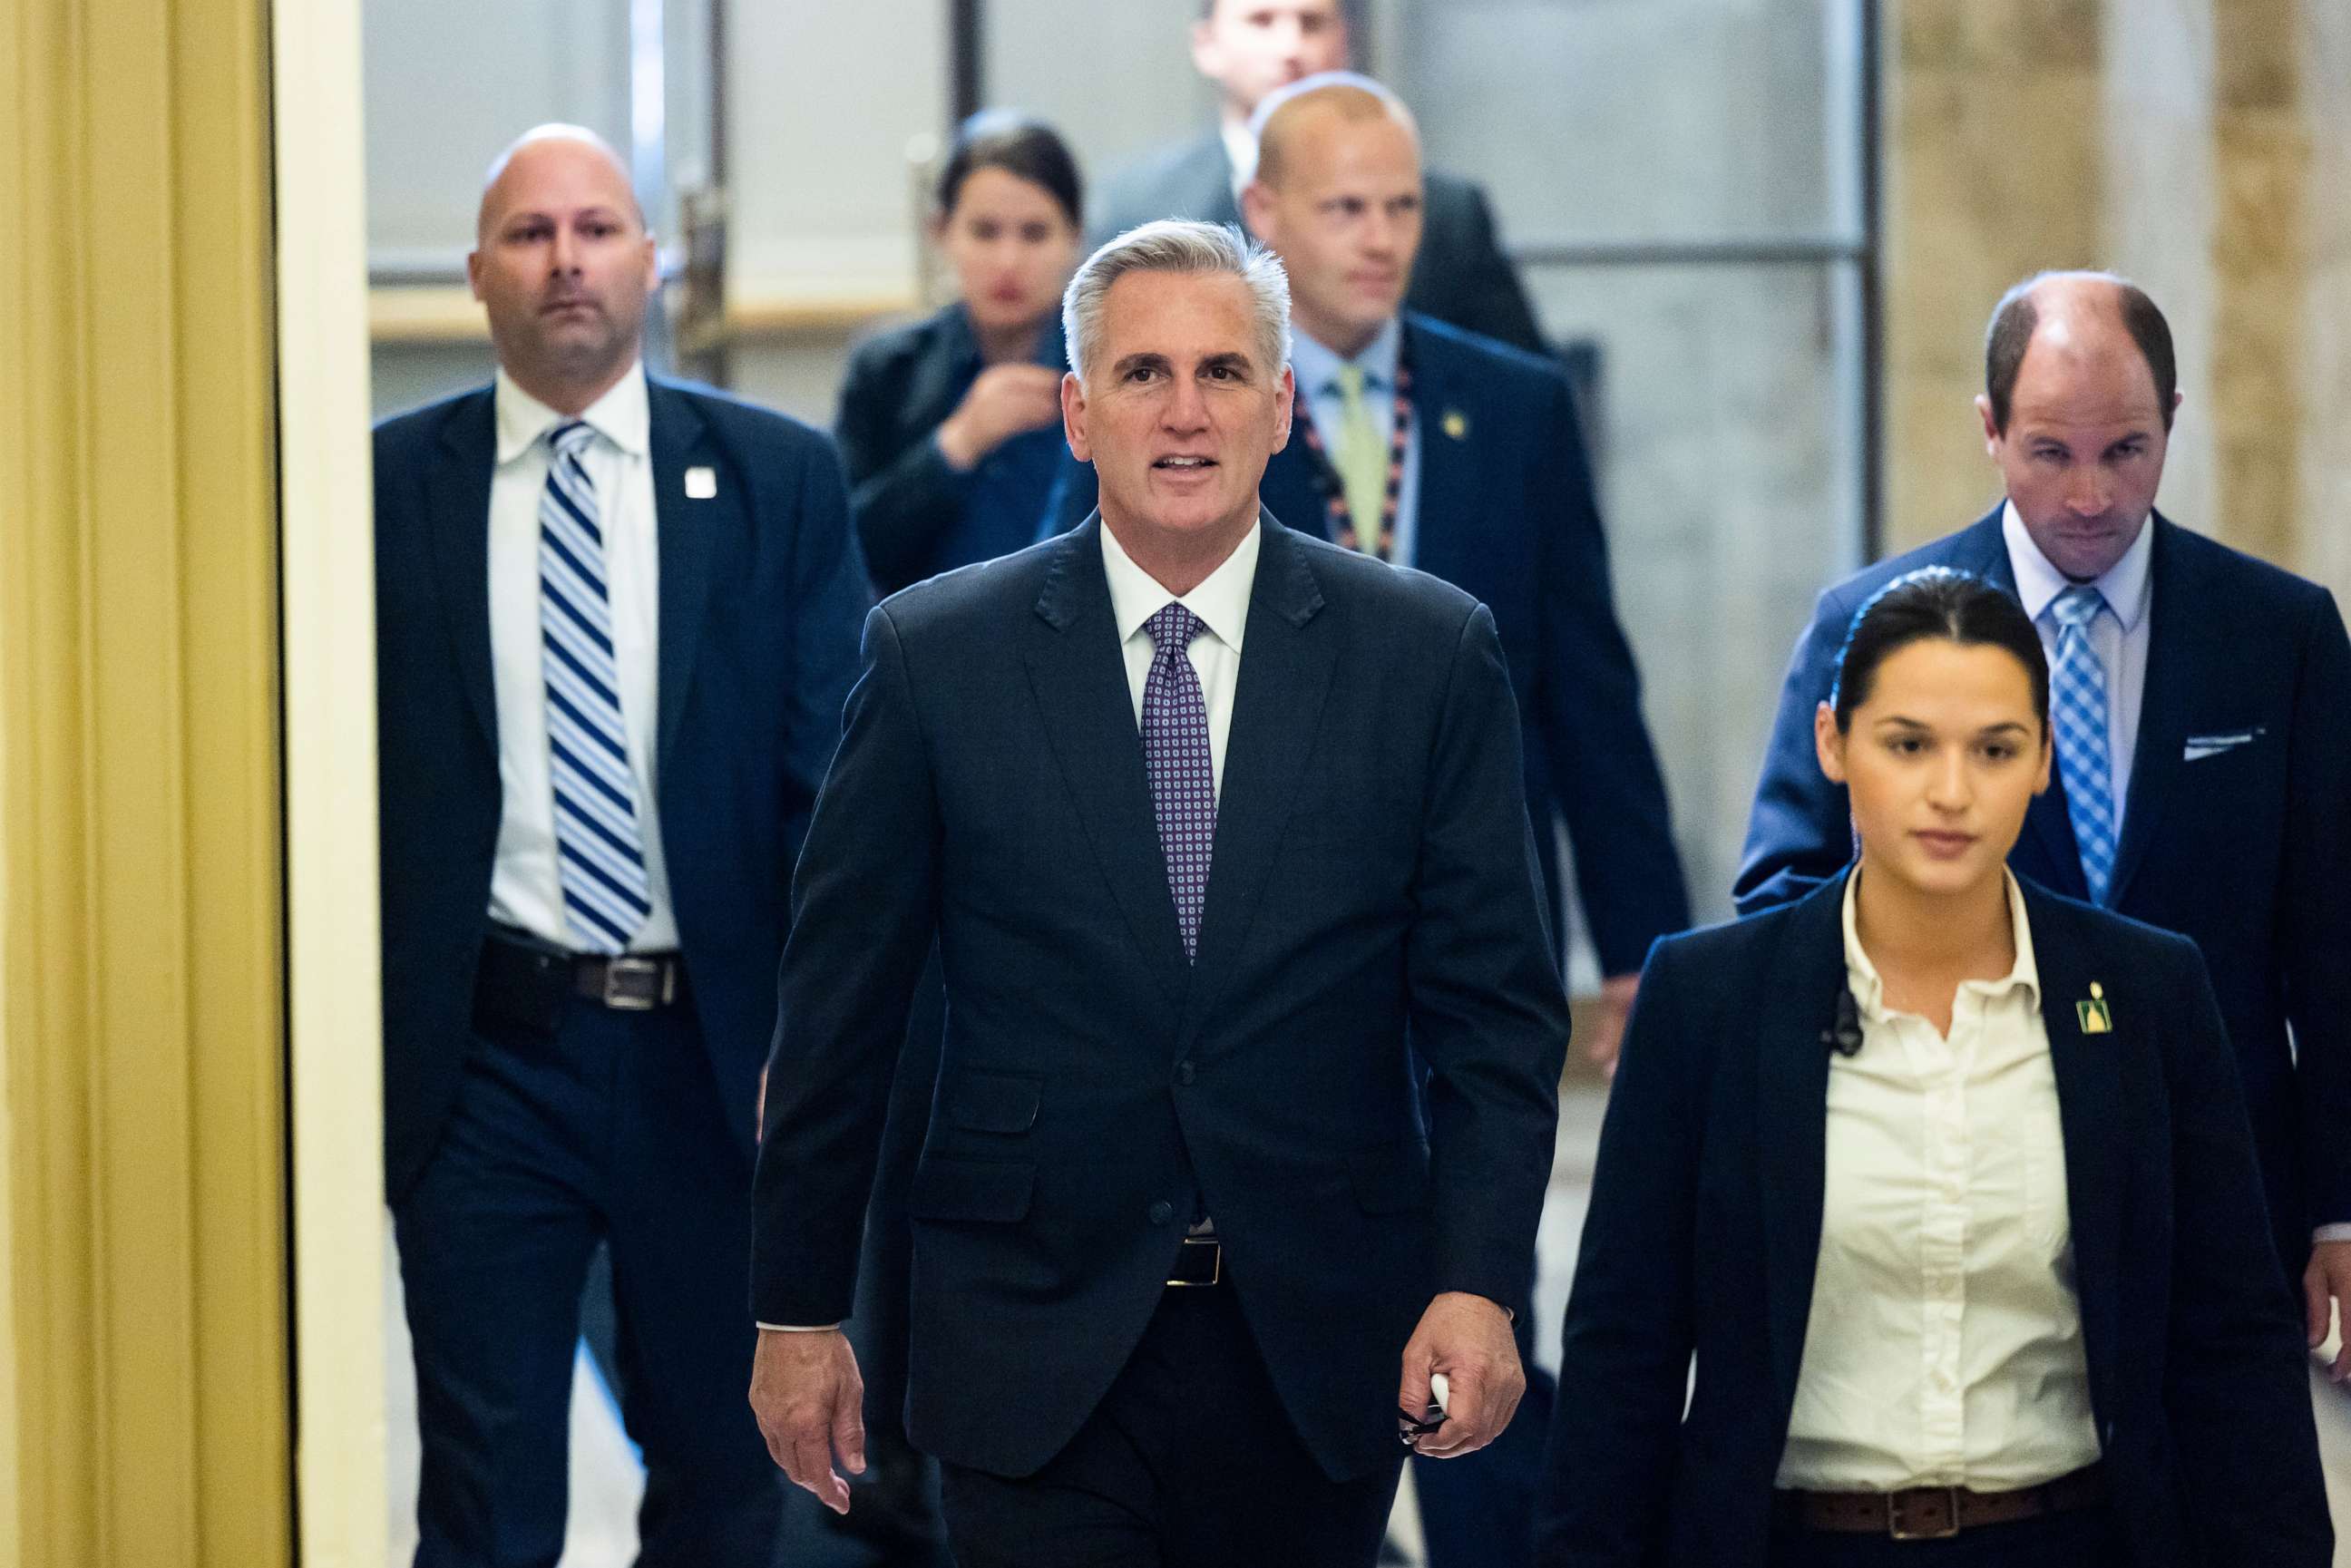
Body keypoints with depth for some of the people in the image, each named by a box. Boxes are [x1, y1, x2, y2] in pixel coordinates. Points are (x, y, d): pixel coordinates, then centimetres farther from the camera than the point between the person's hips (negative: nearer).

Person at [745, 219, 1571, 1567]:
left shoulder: (1431, 656, 2)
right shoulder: (937, 655, 1)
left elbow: (1495, 1008, 1)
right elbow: (839, 1011, 5)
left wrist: (1478, 1283, -10)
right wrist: (799, 1307, 5)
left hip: (1321, 1343, 1)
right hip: (1037, 1343, -1)